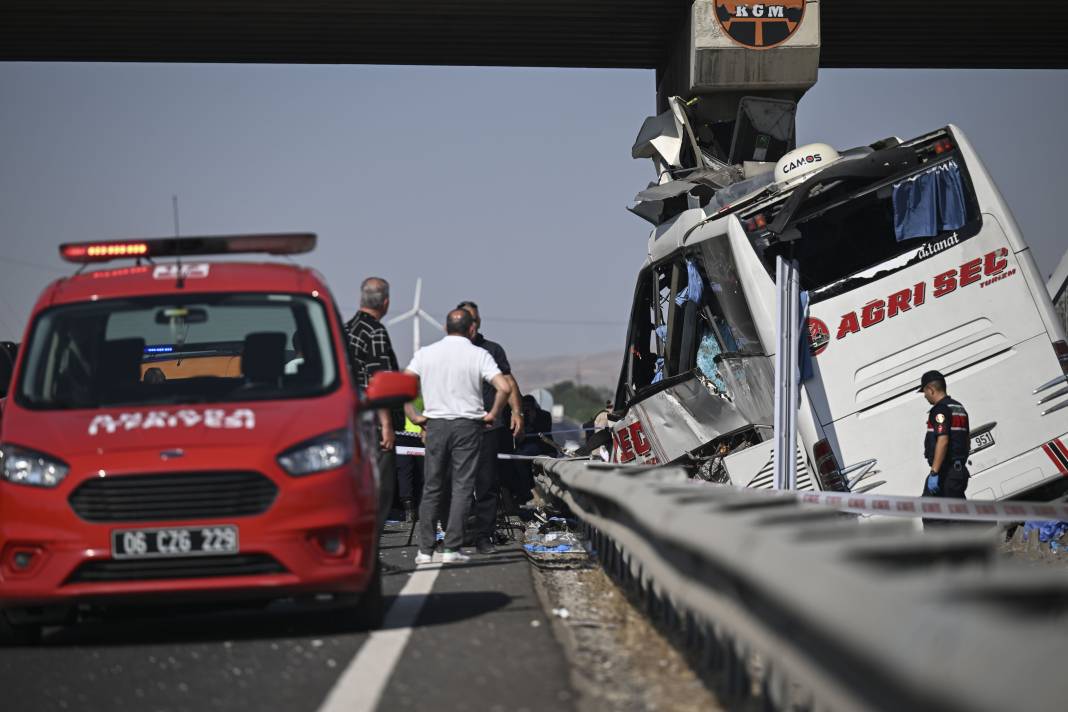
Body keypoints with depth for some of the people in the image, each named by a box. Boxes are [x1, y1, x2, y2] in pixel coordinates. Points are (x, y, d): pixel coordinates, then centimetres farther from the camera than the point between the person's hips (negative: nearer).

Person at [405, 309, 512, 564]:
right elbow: (504, 387, -14)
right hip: (467, 425, -2)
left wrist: (415, 416, 6)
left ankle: (425, 550, 7)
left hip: (435, 425, 2)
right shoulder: (478, 355, -3)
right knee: (462, 487, 3)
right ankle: (452, 549, -1)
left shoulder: (426, 353, 4)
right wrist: (492, 414, 0)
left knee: (431, 488, 9)